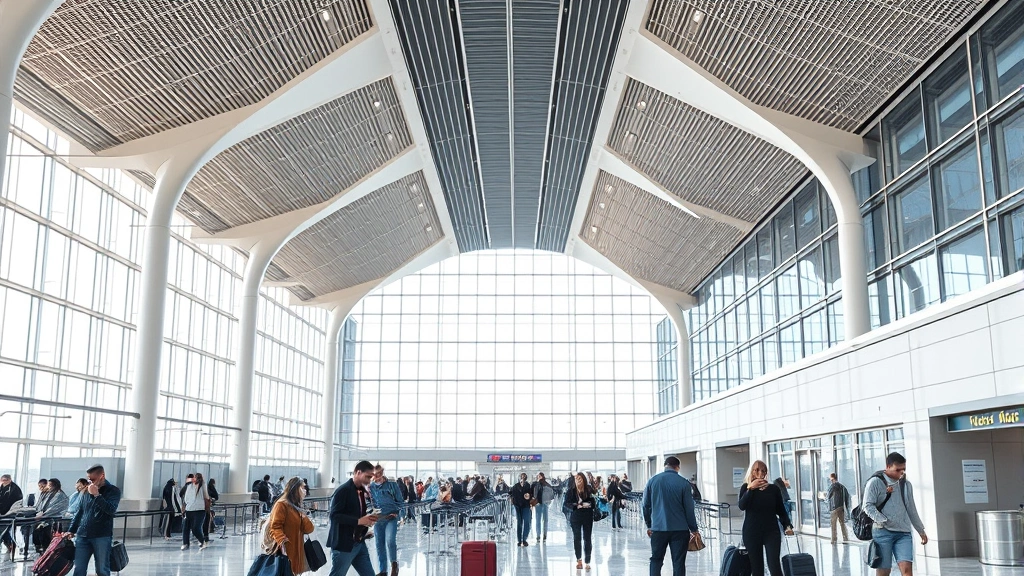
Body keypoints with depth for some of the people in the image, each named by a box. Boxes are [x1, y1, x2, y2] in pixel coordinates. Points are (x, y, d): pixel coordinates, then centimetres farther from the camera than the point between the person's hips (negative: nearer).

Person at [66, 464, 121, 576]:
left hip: (102, 537, -4)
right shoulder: (87, 491, 12)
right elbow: (79, 513, 19)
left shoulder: (113, 491, -2)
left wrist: (97, 495, -20)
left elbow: (111, 510, -17)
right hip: (82, 535, 4)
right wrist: (71, 530, 14)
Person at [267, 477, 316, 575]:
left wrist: (302, 515, -7)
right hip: (285, 553, -8)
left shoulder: (297, 508, 18)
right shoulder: (282, 505, -7)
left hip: (295, 553, 8)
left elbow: (309, 529, 9)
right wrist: (282, 542, -32)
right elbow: (275, 527, -18)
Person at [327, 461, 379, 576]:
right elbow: (335, 515, -22)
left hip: (360, 543, 8)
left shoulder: (363, 491, 11)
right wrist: (358, 521, -25)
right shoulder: (343, 490, -14)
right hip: (344, 544, -8)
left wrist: (368, 519, -2)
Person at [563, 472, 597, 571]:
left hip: (588, 517, 0)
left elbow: (594, 502, -4)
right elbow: (566, 503, -5)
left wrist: (588, 504, -23)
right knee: (577, 538, 8)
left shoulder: (589, 489, -5)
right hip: (575, 517, 0)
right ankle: (579, 560, 24)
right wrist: (576, 506, -20)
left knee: (588, 539, 1)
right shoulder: (571, 490, -5)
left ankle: (588, 562, 8)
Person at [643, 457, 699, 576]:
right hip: (680, 529, -2)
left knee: (656, 560, 13)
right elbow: (689, 509, -4)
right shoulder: (684, 483, -6)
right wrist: (694, 529, 6)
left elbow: (646, 505, 6)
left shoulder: (652, 481, 2)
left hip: (658, 528, 2)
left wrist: (649, 525, 16)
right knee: (678, 562, 3)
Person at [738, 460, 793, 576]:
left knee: (774, 566, -12)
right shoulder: (746, 488, 2)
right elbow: (742, 506, -14)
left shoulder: (773, 488, 2)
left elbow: (781, 510, 6)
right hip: (752, 533, 1)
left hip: (771, 531, 0)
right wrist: (750, 488, -21)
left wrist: (787, 525, -9)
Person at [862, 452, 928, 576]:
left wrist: (921, 531, 25)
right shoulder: (875, 482, -3)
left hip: (903, 533, 4)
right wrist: (883, 521, -18)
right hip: (882, 532, -4)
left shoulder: (906, 484, 15)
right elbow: (868, 506, -8)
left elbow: (912, 510, 23)